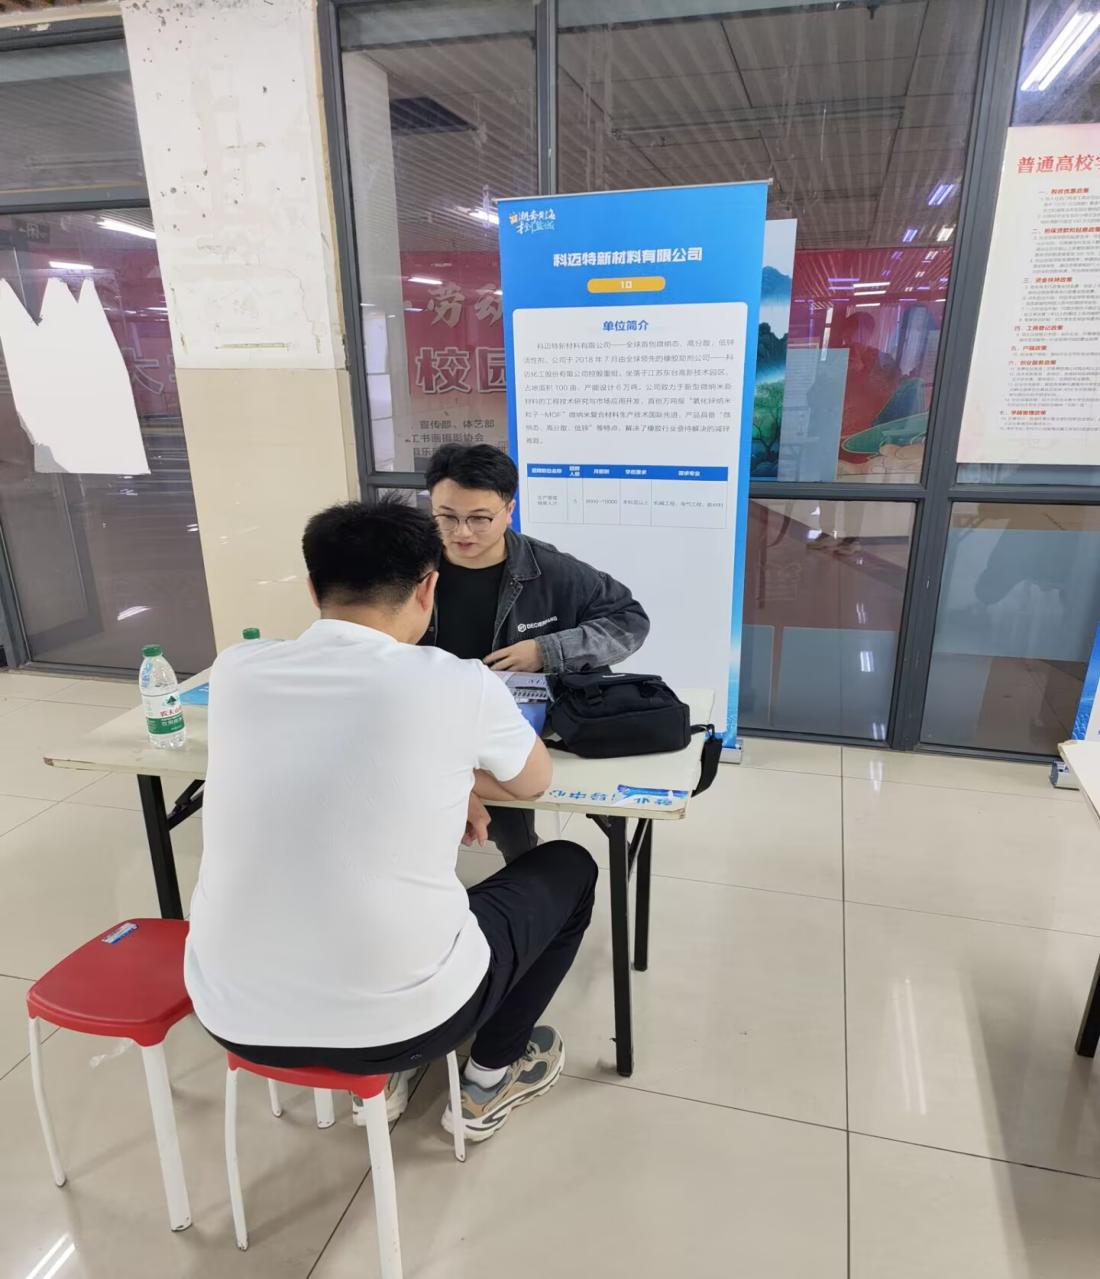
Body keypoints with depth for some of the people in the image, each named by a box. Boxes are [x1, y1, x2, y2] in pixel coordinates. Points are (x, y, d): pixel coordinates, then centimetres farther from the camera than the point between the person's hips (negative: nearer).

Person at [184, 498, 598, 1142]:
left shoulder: (235, 670, -4)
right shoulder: (459, 684, -15)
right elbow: (534, 781, 6)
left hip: (234, 1016, 5)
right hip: (401, 1016, -4)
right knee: (569, 867, 20)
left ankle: (376, 1075, 36)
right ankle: (493, 1077, 33)